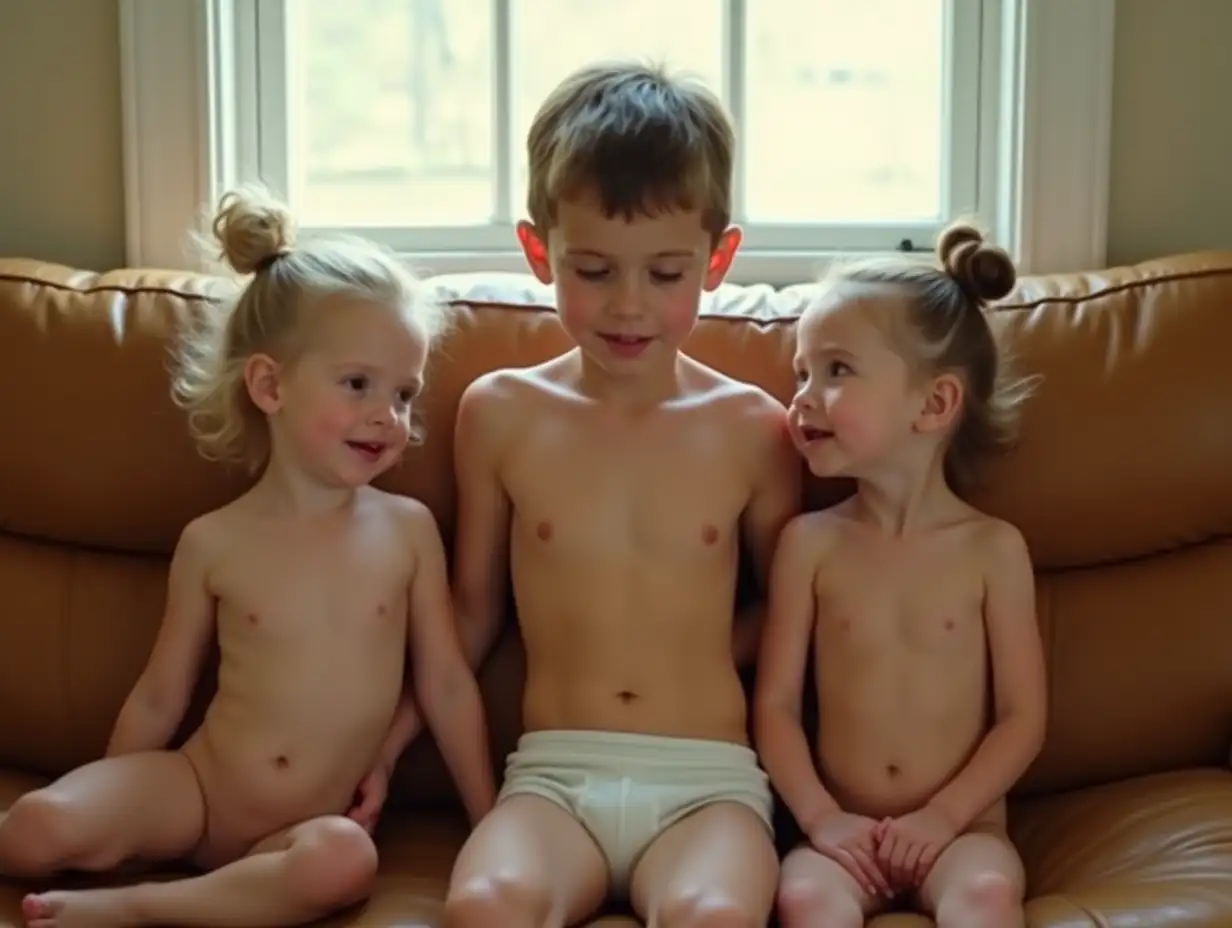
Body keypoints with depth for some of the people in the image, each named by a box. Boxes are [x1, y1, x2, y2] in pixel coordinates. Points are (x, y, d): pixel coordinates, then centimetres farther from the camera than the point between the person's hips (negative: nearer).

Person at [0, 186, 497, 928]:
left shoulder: (408, 530, -3)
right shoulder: (214, 542, -3)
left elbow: (448, 686, 1)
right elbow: (159, 700, 6)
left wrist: (492, 831, 2)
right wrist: (110, 812, 11)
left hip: (313, 824, 1)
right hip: (195, 792, -1)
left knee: (345, 863, -35)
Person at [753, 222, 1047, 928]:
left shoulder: (994, 548, 0)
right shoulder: (810, 543, 3)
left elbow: (1023, 717, 0)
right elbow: (776, 703, 2)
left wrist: (943, 815, -12)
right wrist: (819, 816, -12)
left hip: (958, 826, 0)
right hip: (844, 828, 1)